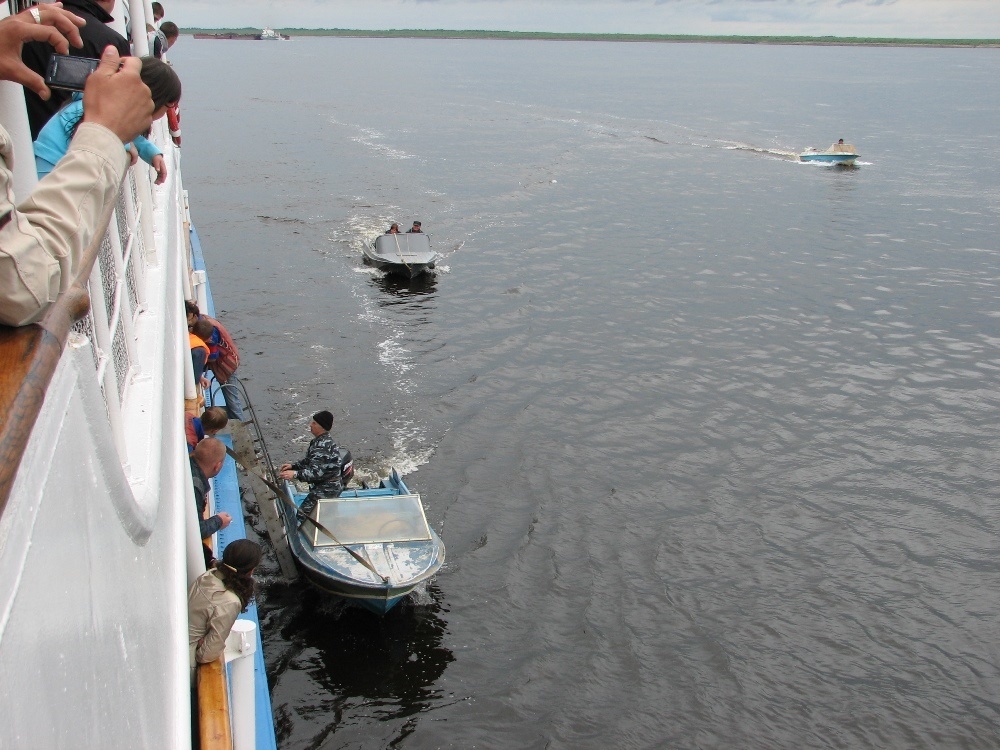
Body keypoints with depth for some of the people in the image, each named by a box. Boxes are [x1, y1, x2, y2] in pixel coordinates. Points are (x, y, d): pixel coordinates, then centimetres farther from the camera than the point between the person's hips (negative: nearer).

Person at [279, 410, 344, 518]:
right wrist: (293, 466, 7)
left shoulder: (323, 445, -25)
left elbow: (316, 472, -30)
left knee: (303, 514, -12)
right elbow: (309, 461, 19)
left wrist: (295, 474, -37)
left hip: (326, 489, -10)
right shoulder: (319, 440, 9)